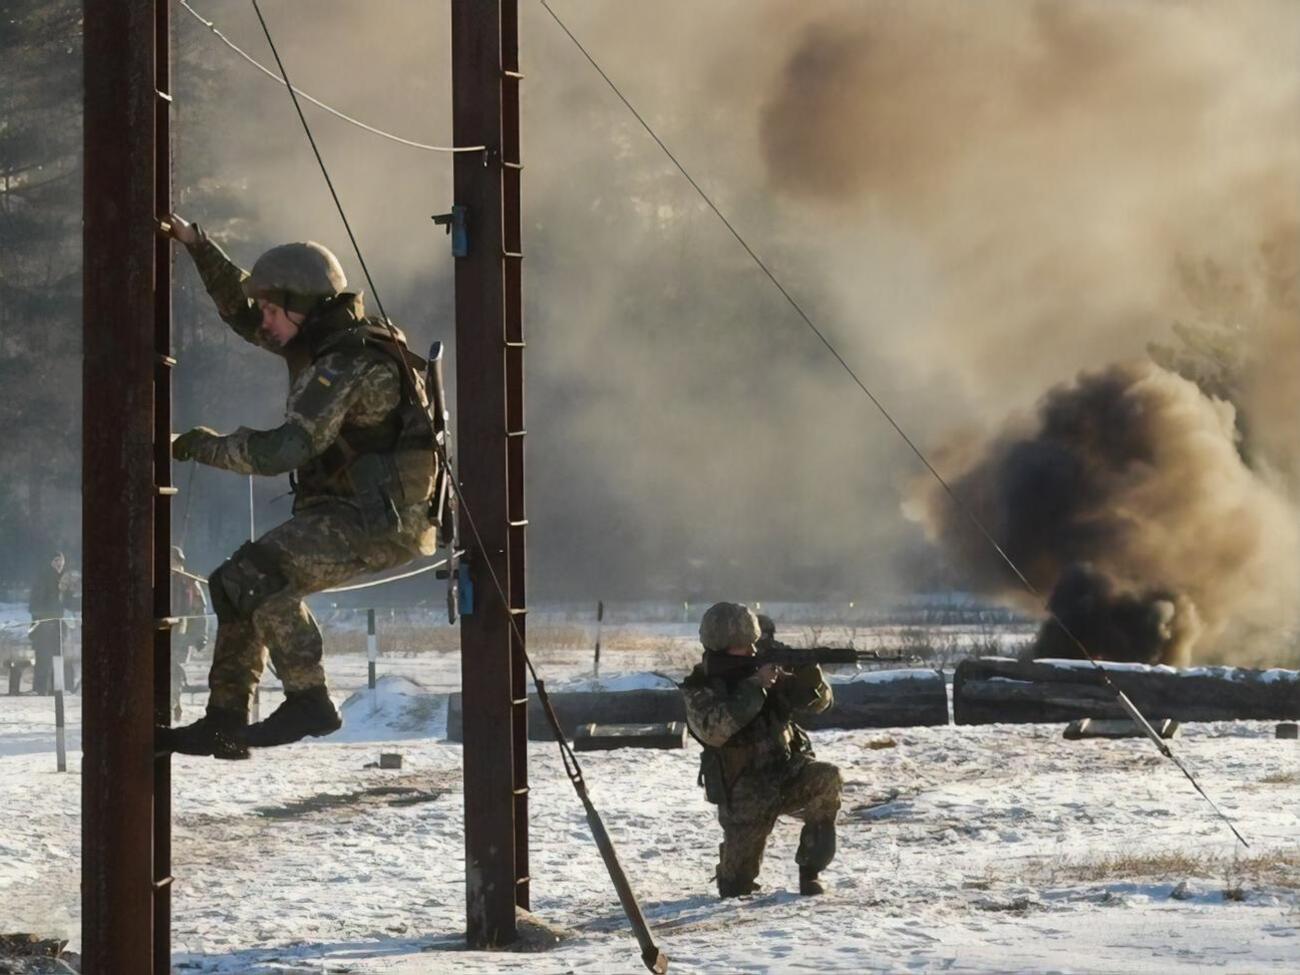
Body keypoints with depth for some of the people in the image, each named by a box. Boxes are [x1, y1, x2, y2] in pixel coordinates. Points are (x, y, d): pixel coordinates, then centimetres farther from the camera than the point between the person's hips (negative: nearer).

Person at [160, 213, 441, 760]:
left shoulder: (349, 364, -19)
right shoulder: (327, 341, 12)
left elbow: (282, 449, -27)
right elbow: (241, 311, 25)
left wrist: (204, 447, -14)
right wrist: (195, 244, 18)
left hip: (381, 523, -11)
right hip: (352, 515, 11)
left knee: (256, 573, -25)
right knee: (233, 583, 10)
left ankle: (309, 702, -20)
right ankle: (225, 723, 8)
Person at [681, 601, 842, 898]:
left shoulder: (763, 671, 5)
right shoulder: (698, 689, -7)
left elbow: (818, 701, 6)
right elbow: (712, 729, -27)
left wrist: (809, 676, -18)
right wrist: (754, 687, -28)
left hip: (786, 773, 3)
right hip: (743, 789, -3)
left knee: (827, 778, -29)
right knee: (737, 882, -20)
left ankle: (810, 871, -16)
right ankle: (733, 884, 19)